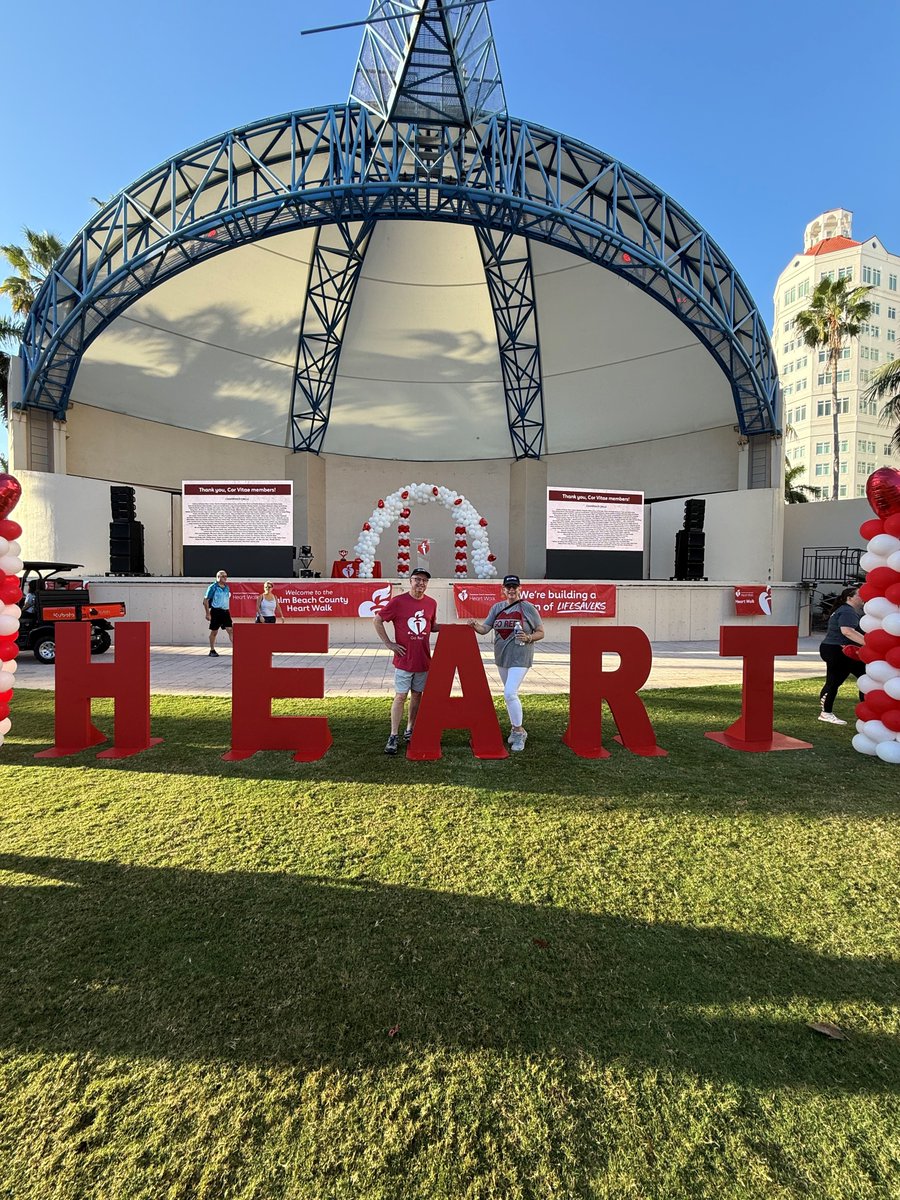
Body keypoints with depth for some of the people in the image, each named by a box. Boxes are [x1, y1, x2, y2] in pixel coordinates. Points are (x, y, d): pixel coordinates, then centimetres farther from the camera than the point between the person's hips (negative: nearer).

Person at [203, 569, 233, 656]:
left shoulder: (227, 587, 12)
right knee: (214, 632, 5)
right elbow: (205, 600, -7)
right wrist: (208, 614, -11)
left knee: (230, 630, -3)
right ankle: (212, 651, 18)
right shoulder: (213, 587, -6)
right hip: (216, 611, -5)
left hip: (225, 612, 5)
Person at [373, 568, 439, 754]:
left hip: (423, 660, 4)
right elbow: (377, 620, -4)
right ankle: (393, 736, 5)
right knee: (400, 696, -2)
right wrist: (389, 643, -7)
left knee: (417, 695, 12)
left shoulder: (431, 603, 5)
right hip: (403, 660, -4)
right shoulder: (398, 601, -9)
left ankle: (410, 731, 26)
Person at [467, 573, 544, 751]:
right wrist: (475, 625, -18)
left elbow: (541, 632, -1)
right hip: (501, 657, 6)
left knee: (509, 693, -17)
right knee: (510, 694, 16)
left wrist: (528, 638, -19)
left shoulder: (528, 608, -6)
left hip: (520, 657, -6)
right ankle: (517, 729, 31)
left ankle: (518, 731, 0)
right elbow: (485, 628, 2)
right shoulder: (497, 607, 7)